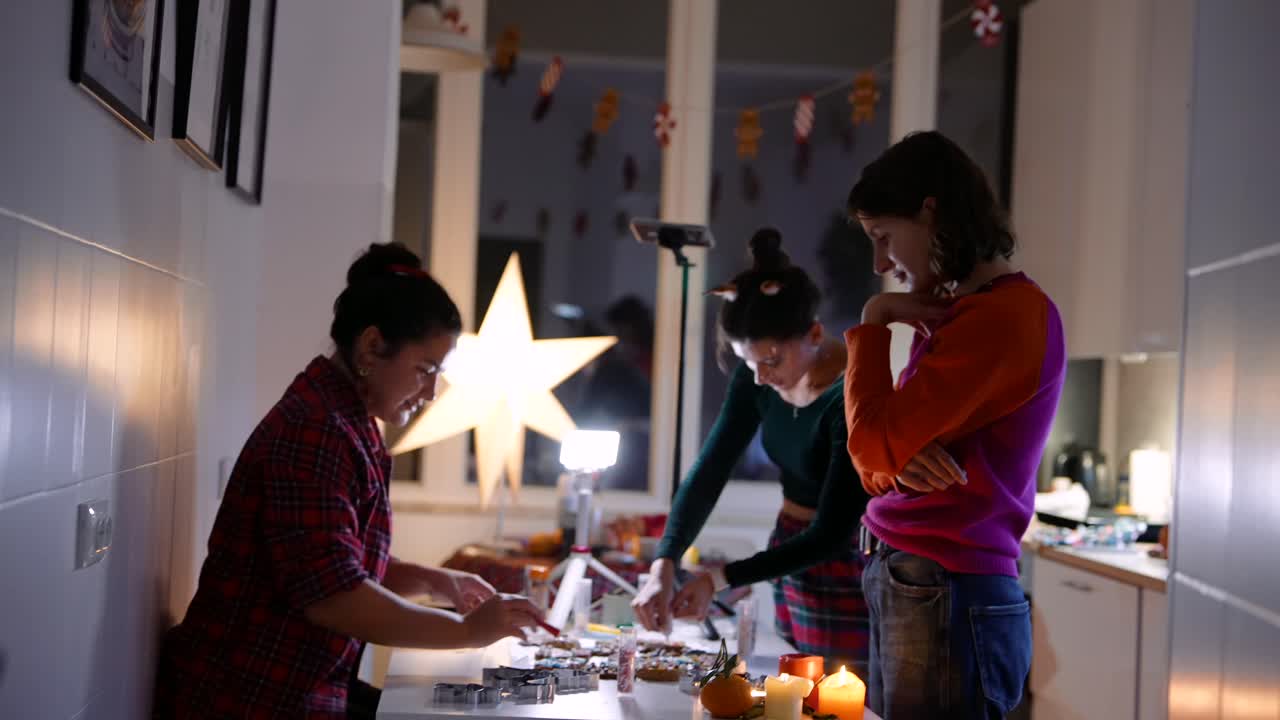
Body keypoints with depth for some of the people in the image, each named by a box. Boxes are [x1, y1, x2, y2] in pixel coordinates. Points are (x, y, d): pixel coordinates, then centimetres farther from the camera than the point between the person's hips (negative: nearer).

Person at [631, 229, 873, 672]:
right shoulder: (756, 379, -6)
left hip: (846, 568, -6)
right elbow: (708, 473, -7)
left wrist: (721, 579, -24)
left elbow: (831, 535, -23)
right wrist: (664, 565, -21)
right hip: (790, 553, 6)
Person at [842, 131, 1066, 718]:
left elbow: (872, 444, -17)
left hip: (945, 601, -9)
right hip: (910, 591, 9)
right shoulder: (950, 314, 15)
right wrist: (900, 464, -8)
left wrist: (872, 324, -5)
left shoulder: (1004, 316, -16)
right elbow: (879, 461, 16)